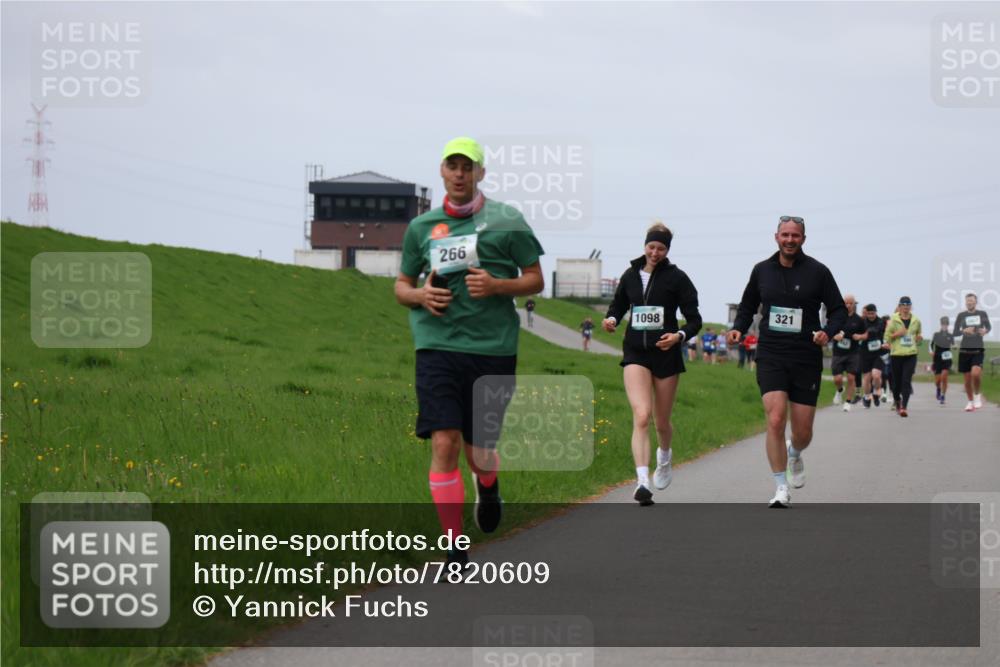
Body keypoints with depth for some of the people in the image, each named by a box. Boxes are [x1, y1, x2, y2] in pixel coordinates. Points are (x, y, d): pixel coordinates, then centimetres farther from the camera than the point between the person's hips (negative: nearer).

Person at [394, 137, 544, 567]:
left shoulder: (507, 221, 4)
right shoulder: (422, 227, 11)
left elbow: (535, 280, 7)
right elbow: (401, 286, 20)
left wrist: (495, 285, -12)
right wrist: (421, 295, -4)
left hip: (492, 349, -1)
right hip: (437, 347, 1)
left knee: (479, 450, 6)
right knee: (444, 444, -12)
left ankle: (488, 489, 46)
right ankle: (455, 549, -4)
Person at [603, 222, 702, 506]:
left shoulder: (676, 278, -3)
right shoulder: (630, 275, 6)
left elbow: (694, 319, -3)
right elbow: (618, 304, 21)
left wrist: (679, 336, -22)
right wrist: (611, 319, -2)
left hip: (666, 354, -1)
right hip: (636, 353, 1)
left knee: (662, 421, 12)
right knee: (641, 416, -18)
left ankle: (665, 456, 47)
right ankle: (642, 482, -27)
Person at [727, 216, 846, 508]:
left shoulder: (817, 272, -1)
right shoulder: (762, 270, 6)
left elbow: (839, 309, 5)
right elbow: (748, 305, 21)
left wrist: (828, 332, -15)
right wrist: (738, 328, 2)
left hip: (806, 360, 0)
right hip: (770, 356, 0)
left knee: (803, 432, 4)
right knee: (775, 419, -18)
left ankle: (794, 454, 43)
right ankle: (781, 489, -8)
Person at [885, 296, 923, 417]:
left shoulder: (916, 321, 8)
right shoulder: (894, 320, 0)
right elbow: (887, 337, 2)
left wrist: (919, 338, 1)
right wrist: (897, 334, -13)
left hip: (911, 354, 1)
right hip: (896, 354, -1)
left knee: (907, 381, -11)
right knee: (897, 381, 7)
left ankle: (904, 407, -16)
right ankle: (897, 401, 34)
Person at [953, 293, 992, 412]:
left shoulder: (982, 314, 4)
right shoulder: (961, 315, 2)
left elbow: (989, 327, 21)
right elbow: (954, 333, 1)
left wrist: (985, 331, -2)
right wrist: (964, 331, -18)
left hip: (978, 350, -1)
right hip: (964, 350, 1)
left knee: (976, 373, -24)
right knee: (967, 380, 4)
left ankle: (978, 395, 0)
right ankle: (970, 401, 24)